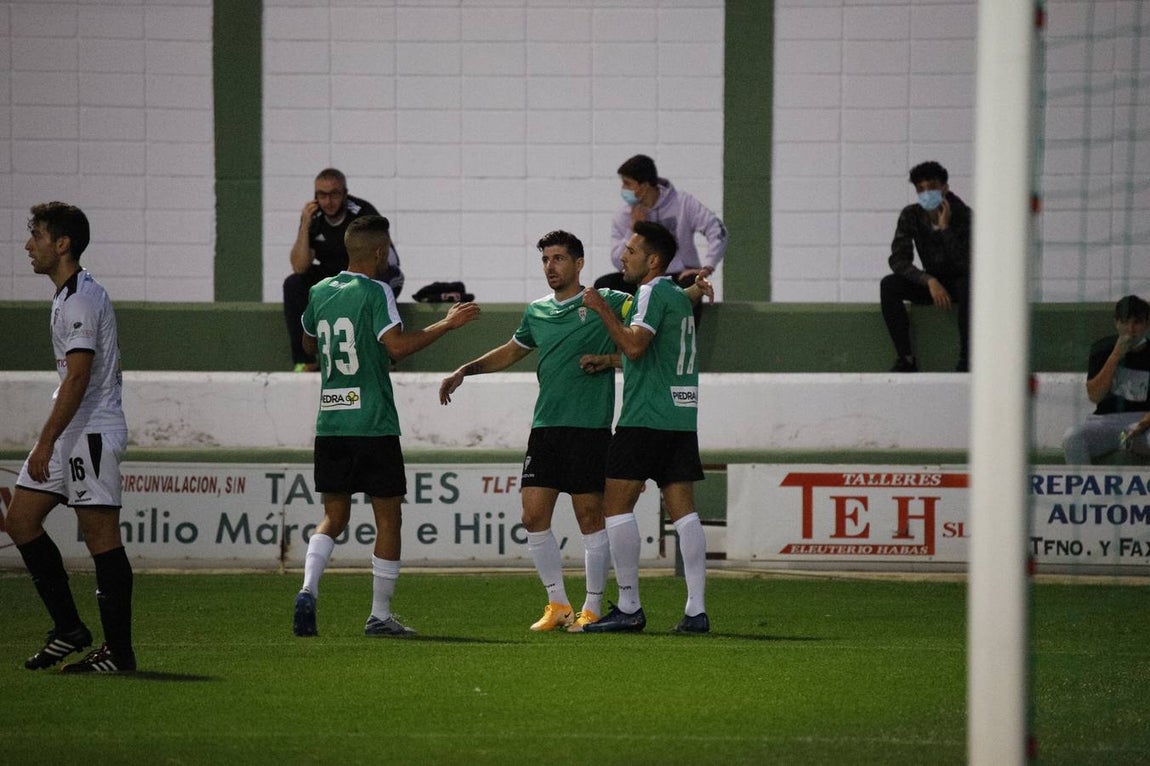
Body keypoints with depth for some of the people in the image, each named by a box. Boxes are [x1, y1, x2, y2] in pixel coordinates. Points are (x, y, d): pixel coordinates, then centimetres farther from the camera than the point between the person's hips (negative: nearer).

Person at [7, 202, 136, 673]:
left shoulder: (81, 299, -15)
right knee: (20, 519, 8)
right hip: (72, 434, 11)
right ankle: (68, 629, 12)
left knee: (101, 536, -7)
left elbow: (78, 376, -22)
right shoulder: (67, 295, 17)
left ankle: (118, 651, -4)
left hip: (91, 434, -11)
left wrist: (46, 442, -23)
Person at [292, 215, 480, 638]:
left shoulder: (320, 292, 10)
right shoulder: (375, 292, -9)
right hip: (374, 424, -6)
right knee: (388, 519, 5)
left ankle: (308, 589, -11)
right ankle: (380, 615, 5)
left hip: (329, 424, 6)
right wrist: (447, 324, -15)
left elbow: (308, 343, 25)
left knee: (333, 516, 12)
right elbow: (397, 345, -21)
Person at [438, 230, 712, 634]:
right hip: (545, 428, 5)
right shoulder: (537, 313, 15)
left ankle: (592, 608, 7)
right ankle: (558, 604, 12)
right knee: (534, 516, 0)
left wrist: (693, 291, -22)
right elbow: (510, 352, 31)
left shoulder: (604, 302, -1)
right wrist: (464, 371, 26)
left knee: (590, 517, -3)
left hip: (589, 429, -5)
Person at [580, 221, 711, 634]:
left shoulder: (653, 293, -9)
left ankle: (629, 608, -5)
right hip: (682, 416, 9)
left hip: (646, 417, -9)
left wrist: (601, 309, -11)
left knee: (617, 504, -3)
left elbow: (634, 346, -19)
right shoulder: (678, 296, 20)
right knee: (683, 509, 3)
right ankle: (696, 610, -3)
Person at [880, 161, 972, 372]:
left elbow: (966, 265, -26)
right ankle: (905, 358, -23)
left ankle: (966, 360, -33)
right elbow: (898, 260, -16)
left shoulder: (963, 216, -17)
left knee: (968, 283, -39)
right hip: (929, 285, 3)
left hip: (959, 283, -3)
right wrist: (929, 281, -30)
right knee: (888, 285, -24)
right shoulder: (911, 216, -7)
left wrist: (945, 228, -31)